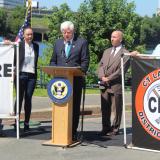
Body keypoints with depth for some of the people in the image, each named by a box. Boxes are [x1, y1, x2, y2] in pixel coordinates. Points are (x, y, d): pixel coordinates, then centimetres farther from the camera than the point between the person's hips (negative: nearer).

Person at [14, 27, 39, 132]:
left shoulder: (36, 46, 11)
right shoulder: (19, 45, 0)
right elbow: (14, 59, 0)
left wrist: (35, 72, 9)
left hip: (32, 76, 3)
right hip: (21, 75, -3)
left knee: (28, 99, 3)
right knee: (20, 98, 0)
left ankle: (27, 123, 7)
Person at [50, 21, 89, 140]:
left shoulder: (82, 42, 4)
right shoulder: (58, 43, 16)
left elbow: (85, 61, -1)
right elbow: (53, 61, 17)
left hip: (75, 80, -3)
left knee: (74, 107, 1)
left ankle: (73, 131, 7)